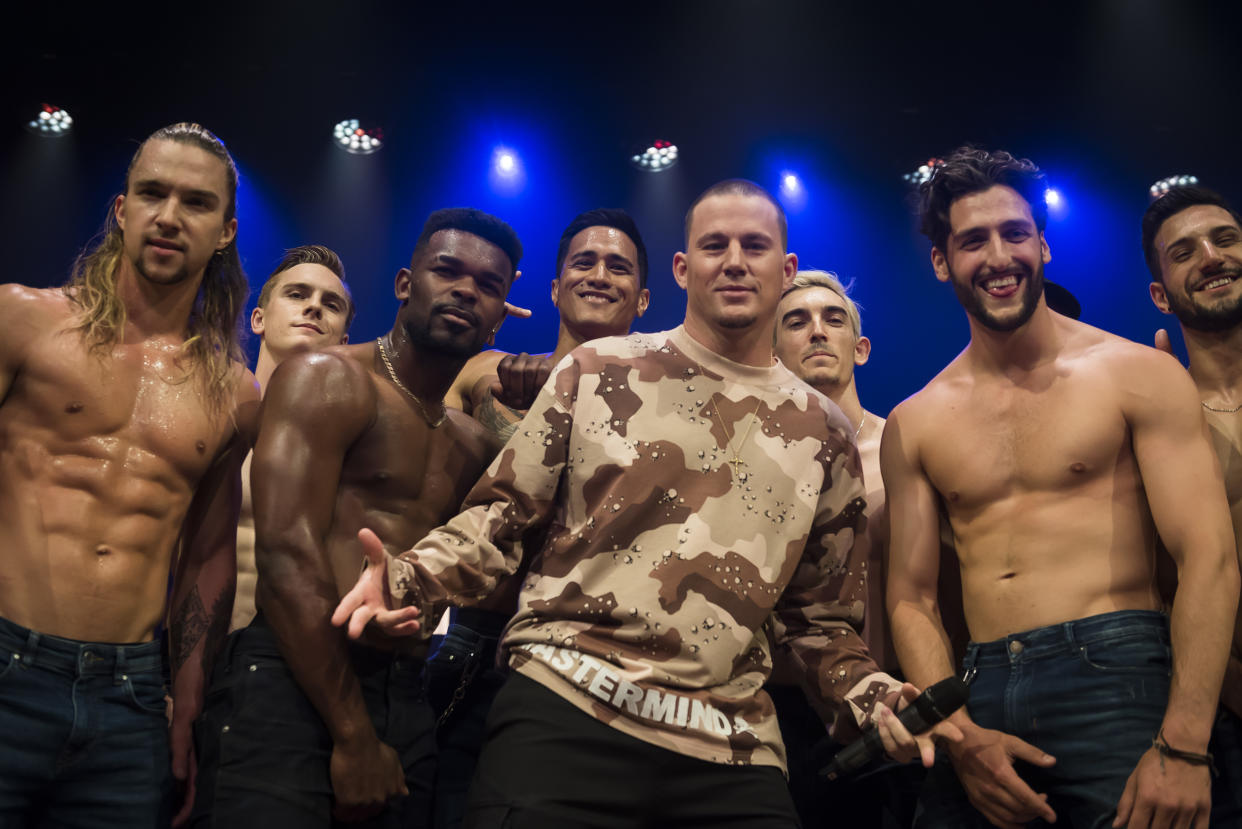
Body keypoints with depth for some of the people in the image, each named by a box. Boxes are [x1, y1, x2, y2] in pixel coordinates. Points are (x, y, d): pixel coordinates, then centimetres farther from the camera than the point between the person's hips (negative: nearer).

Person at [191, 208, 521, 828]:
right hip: (290, 685, -6)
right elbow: (286, 552, -14)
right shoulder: (329, 380, -3)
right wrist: (353, 736, -15)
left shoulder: (475, 447, 17)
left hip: (405, 701, 6)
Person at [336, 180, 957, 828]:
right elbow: (502, 513, 6)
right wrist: (408, 578, -11)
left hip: (731, 751, 3)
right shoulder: (598, 371, 6)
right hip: (563, 708, -2)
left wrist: (870, 695, -3)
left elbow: (819, 620, 16)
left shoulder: (824, 434, 12)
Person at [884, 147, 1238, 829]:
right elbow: (911, 599, 8)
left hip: (1115, 678, -3)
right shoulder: (912, 426, 8)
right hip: (979, 697, 3)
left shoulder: (1137, 375, 0)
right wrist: (961, 734, -7)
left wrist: (1182, 748, -15)